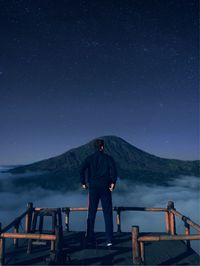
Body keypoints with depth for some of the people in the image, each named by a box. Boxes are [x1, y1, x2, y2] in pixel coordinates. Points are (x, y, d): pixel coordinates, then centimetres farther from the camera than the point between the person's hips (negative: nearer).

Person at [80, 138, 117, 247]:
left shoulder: (90, 158, 3)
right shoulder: (108, 158, -1)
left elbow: (82, 170, -10)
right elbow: (113, 170, -17)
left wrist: (83, 183, -1)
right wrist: (113, 183, -11)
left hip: (93, 187, 2)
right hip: (105, 188, -1)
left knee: (91, 213, 14)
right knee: (107, 214, 7)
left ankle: (90, 237, 22)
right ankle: (109, 239, 7)